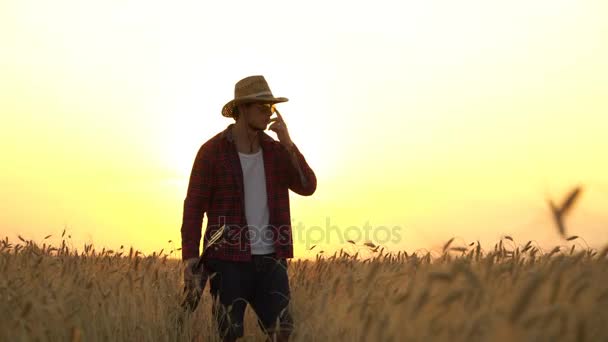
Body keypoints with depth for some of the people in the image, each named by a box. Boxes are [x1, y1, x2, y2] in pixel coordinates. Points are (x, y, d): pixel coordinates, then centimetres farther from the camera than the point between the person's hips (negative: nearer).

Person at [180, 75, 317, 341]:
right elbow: (194, 206, -5)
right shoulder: (212, 151, -5)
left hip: (270, 260, 4)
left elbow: (307, 187, -2)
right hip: (229, 260, -4)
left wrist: (288, 144, -11)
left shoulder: (276, 151, 8)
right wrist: (190, 256, -14)